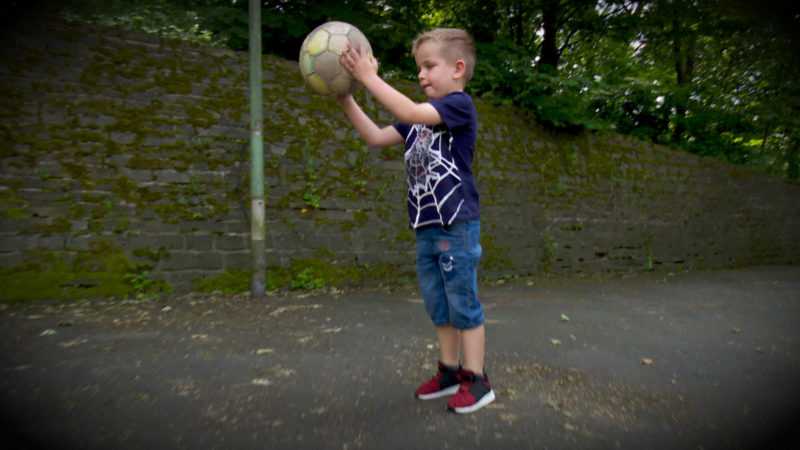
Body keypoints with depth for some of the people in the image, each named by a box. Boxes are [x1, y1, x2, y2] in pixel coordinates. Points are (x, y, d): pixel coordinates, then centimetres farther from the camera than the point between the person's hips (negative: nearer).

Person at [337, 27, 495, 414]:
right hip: (426, 227, 8)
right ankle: (450, 371, 30)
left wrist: (369, 77, -20)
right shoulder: (420, 117, 16)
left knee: (463, 303, 1)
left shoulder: (460, 104, -8)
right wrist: (346, 99, 4)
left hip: (457, 226, -8)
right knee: (438, 306, 15)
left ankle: (477, 381, 15)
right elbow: (377, 137, 12)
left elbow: (410, 112, -24)